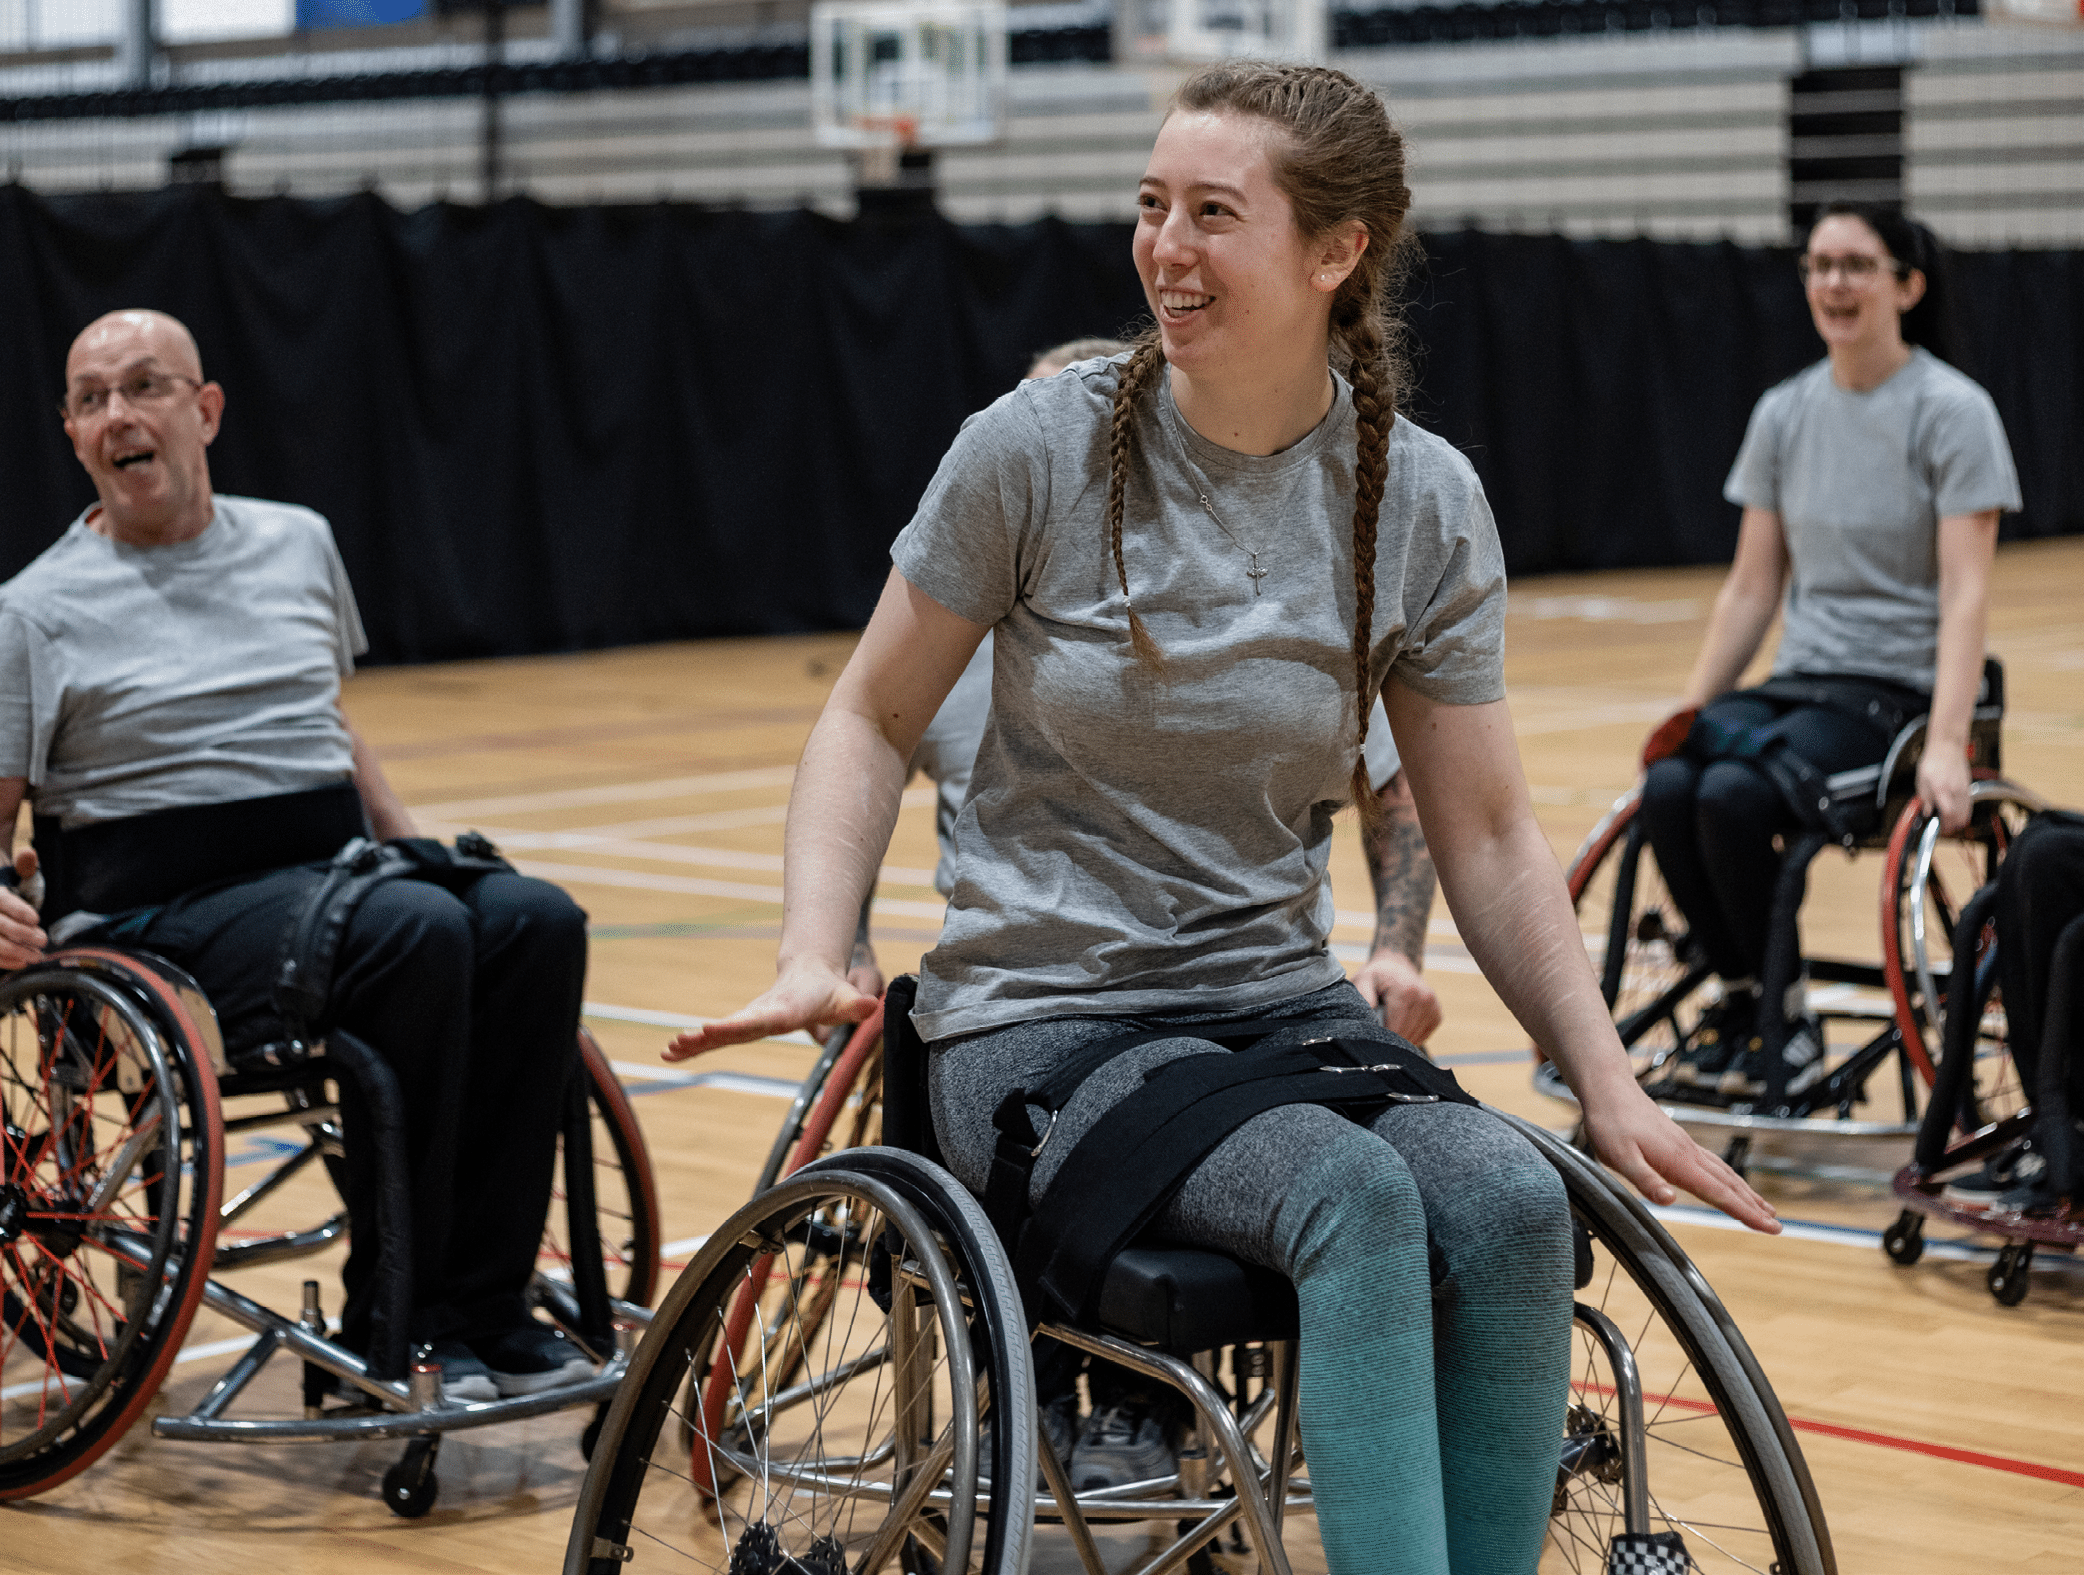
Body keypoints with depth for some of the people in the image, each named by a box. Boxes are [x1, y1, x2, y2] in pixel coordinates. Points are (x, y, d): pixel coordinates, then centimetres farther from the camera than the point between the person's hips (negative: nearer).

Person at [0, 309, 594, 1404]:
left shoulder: (297, 544, 17)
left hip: (334, 865, 6)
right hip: (172, 909, -5)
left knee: (535, 922, -24)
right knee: (417, 936, -33)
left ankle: (483, 1309, -21)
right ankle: (388, 1328, -24)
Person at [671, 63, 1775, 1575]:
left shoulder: (1421, 501, -1)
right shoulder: (1038, 450, -7)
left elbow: (1487, 833, 5)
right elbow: (874, 720, 3)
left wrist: (1611, 1086, -2)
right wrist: (815, 960, -12)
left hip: (1284, 1004, 3)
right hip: (1042, 1024, -3)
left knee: (1513, 1208, -26)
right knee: (1358, 1200, -31)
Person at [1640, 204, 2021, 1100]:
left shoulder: (1951, 411, -7)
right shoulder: (1784, 413, 10)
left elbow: (1964, 592, -13)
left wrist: (1945, 744, -24)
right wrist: (1687, 713, 5)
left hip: (1898, 690, -5)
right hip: (1800, 680, 5)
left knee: (1735, 794, -31)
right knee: (1668, 786, -26)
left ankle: (1783, 1020, -10)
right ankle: (1739, 992, -5)